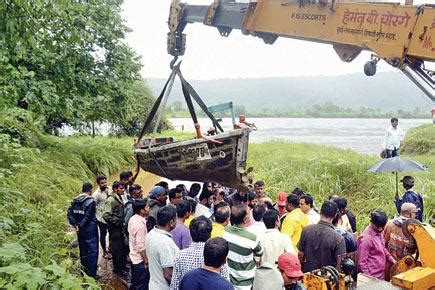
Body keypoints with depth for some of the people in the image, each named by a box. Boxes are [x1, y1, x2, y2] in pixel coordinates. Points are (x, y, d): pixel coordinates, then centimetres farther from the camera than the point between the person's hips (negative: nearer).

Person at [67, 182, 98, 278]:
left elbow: (70, 213, -2)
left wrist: (75, 224, -4)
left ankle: (84, 272, 30)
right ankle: (91, 275, 6)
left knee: (83, 252, 19)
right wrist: (81, 225, -12)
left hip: (81, 231, 7)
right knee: (92, 252, 3)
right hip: (90, 231, -7)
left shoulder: (75, 201, 4)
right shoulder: (91, 201, -17)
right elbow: (88, 217, -22)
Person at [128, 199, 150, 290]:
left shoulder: (132, 219, -1)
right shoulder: (140, 225, -28)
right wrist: (146, 261, -17)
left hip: (133, 257, 9)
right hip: (140, 260, -9)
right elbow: (141, 246, -26)